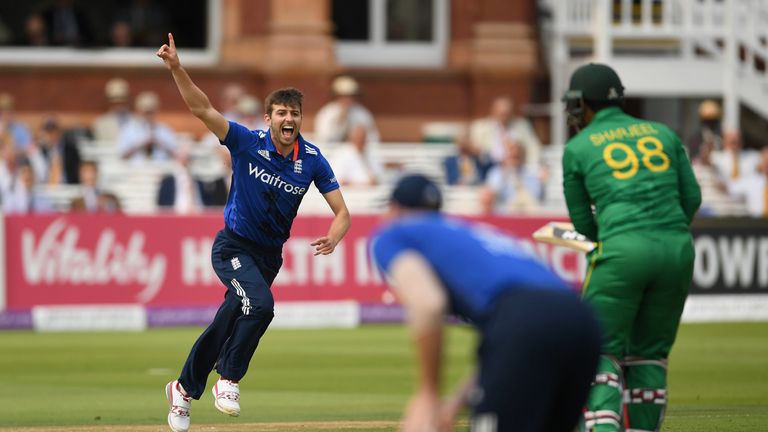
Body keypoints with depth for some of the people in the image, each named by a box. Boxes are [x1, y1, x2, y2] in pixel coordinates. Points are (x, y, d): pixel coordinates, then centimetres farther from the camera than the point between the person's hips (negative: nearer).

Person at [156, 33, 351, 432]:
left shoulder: (312, 160, -7)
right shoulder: (248, 143, -14)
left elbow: (342, 212, -7)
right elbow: (202, 109, -21)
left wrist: (333, 238, -29)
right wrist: (176, 69, -35)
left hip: (269, 256, 4)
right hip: (233, 247, -4)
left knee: (227, 324, 11)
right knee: (259, 304, -29)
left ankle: (185, 388, 30)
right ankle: (228, 379, -13)